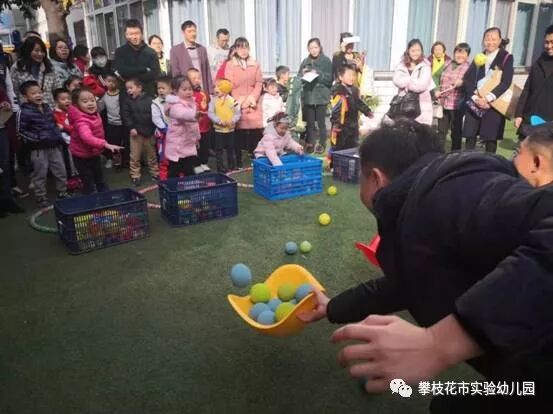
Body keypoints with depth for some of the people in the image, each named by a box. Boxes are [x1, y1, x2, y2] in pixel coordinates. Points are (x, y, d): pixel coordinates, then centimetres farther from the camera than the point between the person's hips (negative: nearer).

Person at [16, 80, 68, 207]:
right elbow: (21, 131, -9)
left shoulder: (47, 107, 8)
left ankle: (62, 193, 27)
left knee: (61, 171, 11)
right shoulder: (24, 111, -12)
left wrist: (58, 137, 10)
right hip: (38, 148, -6)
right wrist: (37, 139, -16)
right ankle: (41, 198, 16)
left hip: (54, 146, 6)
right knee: (40, 174, 4)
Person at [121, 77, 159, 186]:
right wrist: (131, 128, -13)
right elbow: (125, 116, -3)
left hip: (149, 131, 0)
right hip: (135, 132, 0)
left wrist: (155, 128, -9)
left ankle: (155, 174, 26)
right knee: (135, 156, 5)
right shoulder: (127, 101, 0)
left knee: (151, 155, 14)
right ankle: (135, 176, 16)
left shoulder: (149, 99, -3)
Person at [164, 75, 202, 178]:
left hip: (190, 146, 8)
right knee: (174, 175, 2)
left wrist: (197, 137, 28)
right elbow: (183, 114, -46)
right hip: (177, 147, -8)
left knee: (190, 174, 15)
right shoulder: (175, 106, -19)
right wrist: (195, 114, -63)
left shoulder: (191, 102, 10)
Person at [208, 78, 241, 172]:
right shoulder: (214, 100, -5)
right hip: (218, 129, 0)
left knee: (231, 148, 13)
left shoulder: (232, 100, -6)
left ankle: (232, 166, 26)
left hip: (230, 129, 1)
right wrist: (219, 121, -21)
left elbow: (237, 113, -3)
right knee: (219, 149, 4)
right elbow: (210, 113, -9)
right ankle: (221, 167, 13)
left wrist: (232, 120, -20)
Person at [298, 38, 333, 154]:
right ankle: (310, 144, 17)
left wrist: (318, 74, -17)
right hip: (307, 96, 3)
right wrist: (303, 74, -9)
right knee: (309, 122, 5)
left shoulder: (326, 61, 0)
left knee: (321, 122, -1)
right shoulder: (305, 61, 9)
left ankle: (322, 144, 12)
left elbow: (330, 78, -6)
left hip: (321, 96, -3)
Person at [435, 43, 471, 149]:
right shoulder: (447, 65, 11)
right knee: (441, 130, 11)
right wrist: (437, 91, 3)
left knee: (456, 131, 6)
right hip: (443, 103, 5)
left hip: (457, 104, -5)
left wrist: (462, 83, -29)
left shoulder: (468, 68, -5)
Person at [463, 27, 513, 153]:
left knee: (490, 139, 0)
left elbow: (506, 82, -10)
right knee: (470, 137, 2)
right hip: (474, 104, 3)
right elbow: (467, 79, 2)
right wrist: (475, 97, -14)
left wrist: (488, 98, -20)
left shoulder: (506, 57, 0)